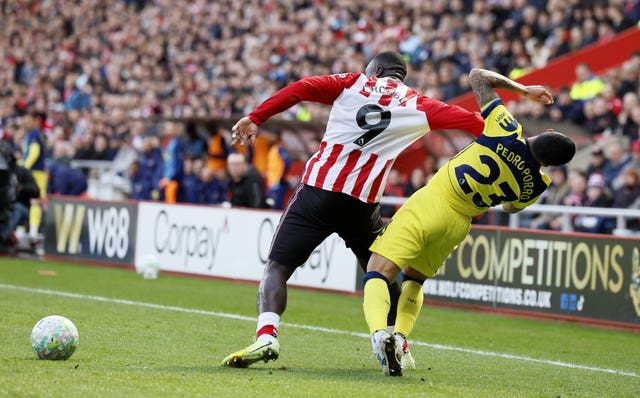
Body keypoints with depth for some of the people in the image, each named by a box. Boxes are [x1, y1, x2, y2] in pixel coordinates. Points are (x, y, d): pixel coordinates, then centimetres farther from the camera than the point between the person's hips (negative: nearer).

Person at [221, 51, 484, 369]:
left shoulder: (354, 83, 12)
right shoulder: (417, 105, 14)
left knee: (278, 266, -1)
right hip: (363, 203, 2)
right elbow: (459, 117, 15)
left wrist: (256, 118, 2)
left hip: (318, 190, -2)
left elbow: (301, 89, 2)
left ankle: (266, 336, -21)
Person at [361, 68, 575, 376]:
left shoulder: (504, 129, -15)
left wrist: (523, 90, 12)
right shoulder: (535, 186, -6)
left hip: (430, 203, -4)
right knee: (414, 279, 27)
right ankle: (400, 337, 6)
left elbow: (477, 76, 0)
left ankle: (379, 333, -32)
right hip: (459, 225, 4)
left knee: (378, 275, -6)